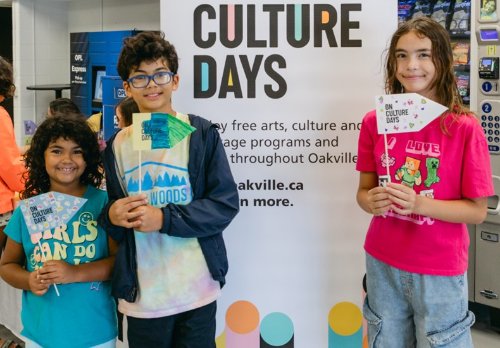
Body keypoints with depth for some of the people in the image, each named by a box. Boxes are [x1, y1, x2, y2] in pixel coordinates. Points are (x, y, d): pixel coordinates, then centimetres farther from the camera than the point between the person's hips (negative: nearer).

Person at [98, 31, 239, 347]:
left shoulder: (202, 134, -4)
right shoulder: (117, 145, 8)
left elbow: (226, 203, -7)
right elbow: (112, 212, 16)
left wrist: (164, 218, -17)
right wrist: (112, 217, -8)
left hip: (196, 289, -3)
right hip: (141, 295, 3)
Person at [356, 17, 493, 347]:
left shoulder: (465, 128, -13)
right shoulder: (375, 122, -3)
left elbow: (477, 210, -10)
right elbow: (364, 190, 7)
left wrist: (419, 203, -24)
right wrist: (372, 201, -16)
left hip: (439, 272, -3)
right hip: (382, 264, 3)